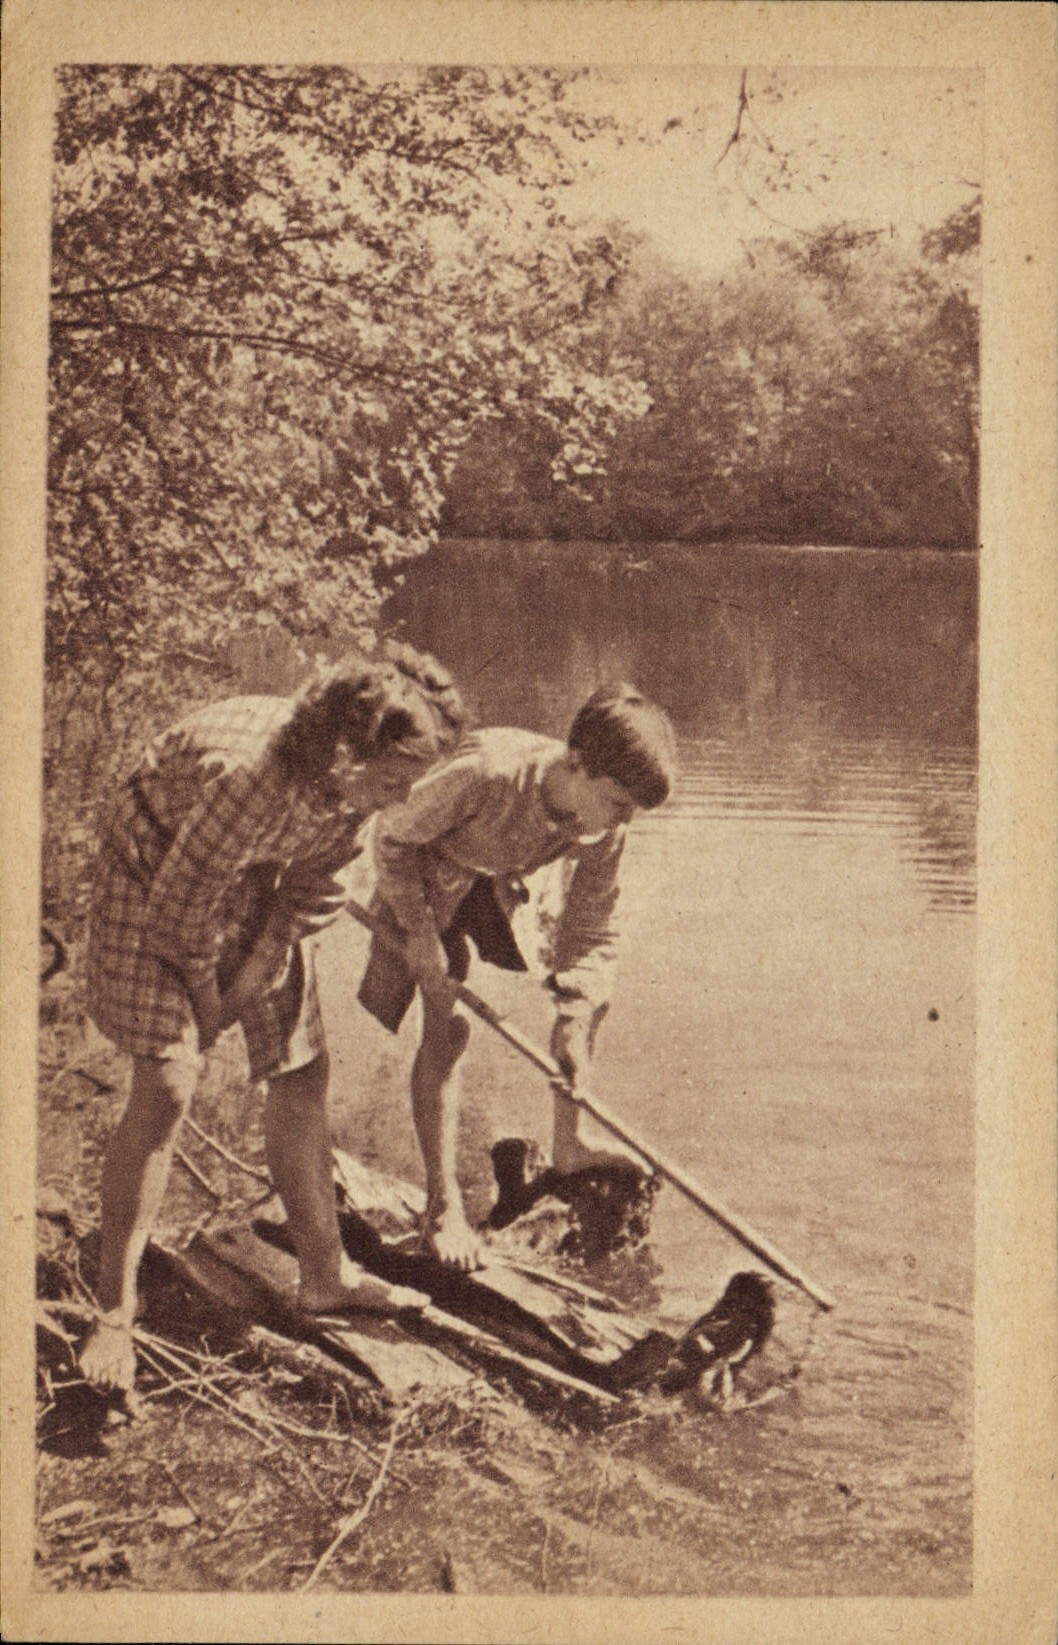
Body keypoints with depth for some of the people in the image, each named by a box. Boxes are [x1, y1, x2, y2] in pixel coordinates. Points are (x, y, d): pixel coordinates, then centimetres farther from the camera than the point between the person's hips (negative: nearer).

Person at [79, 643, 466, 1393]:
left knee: (302, 1071, 7)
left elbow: (318, 880, -1)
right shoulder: (249, 776, -41)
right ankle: (114, 1316, -8)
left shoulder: (357, 782, -19)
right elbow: (180, 900, -28)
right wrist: (205, 995, -12)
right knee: (166, 1087, -16)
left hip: (257, 882, 7)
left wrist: (262, 966, -6)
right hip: (158, 875, -7)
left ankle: (324, 1272, 22)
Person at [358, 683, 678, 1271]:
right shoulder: (486, 774, -42)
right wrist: (418, 930, -25)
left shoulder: (604, 828, -25)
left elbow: (592, 930, -13)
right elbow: (393, 837, -25)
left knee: (592, 995, -3)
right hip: (430, 877, -5)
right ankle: (443, 1207, -6)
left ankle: (567, 1146, 14)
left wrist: (573, 1023, -21)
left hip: (504, 884, 5)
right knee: (447, 1025, -13)